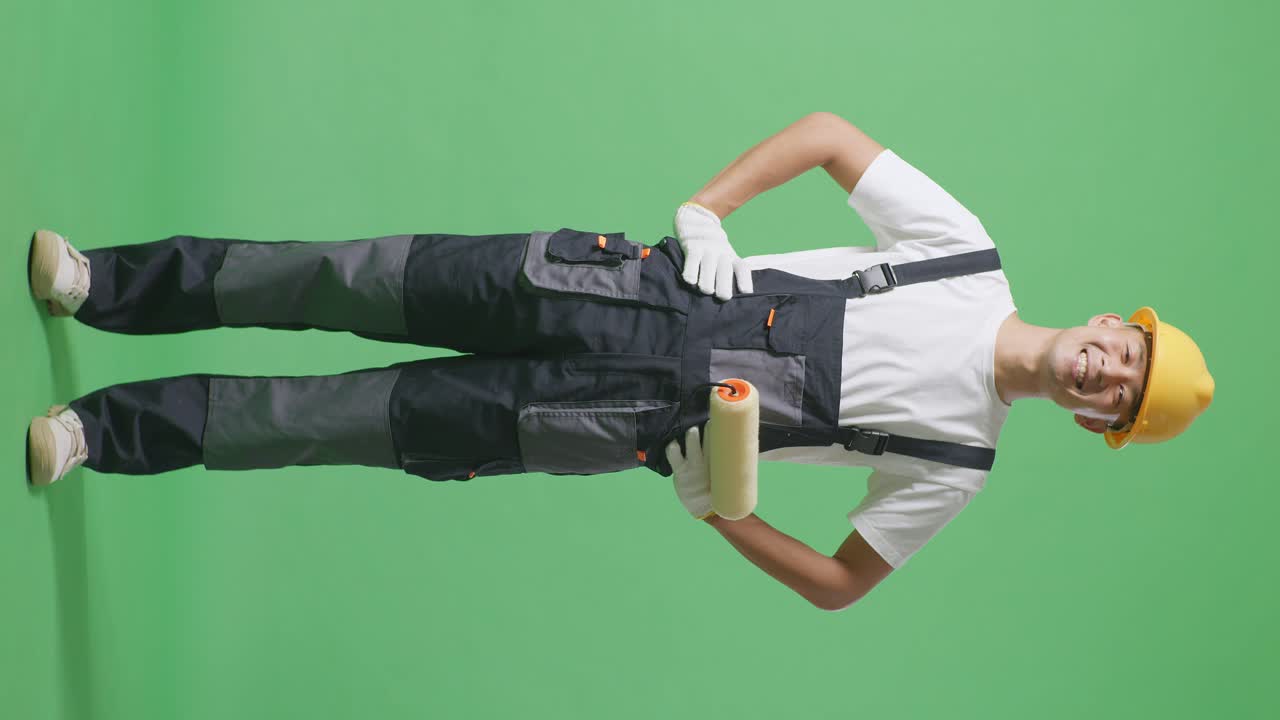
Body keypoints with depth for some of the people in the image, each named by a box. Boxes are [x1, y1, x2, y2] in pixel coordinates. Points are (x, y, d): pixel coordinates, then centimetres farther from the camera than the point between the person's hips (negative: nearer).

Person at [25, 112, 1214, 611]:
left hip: (641, 419, -2)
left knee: (386, 423, -9)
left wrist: (712, 505, -9)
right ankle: (112, 283, 7)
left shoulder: (957, 461, 1)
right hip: (652, 290, 2)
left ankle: (115, 434, 3)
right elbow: (827, 131, 5)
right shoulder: (970, 255, 3)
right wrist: (705, 211, -8)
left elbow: (842, 582, 5)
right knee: (369, 280, -8)